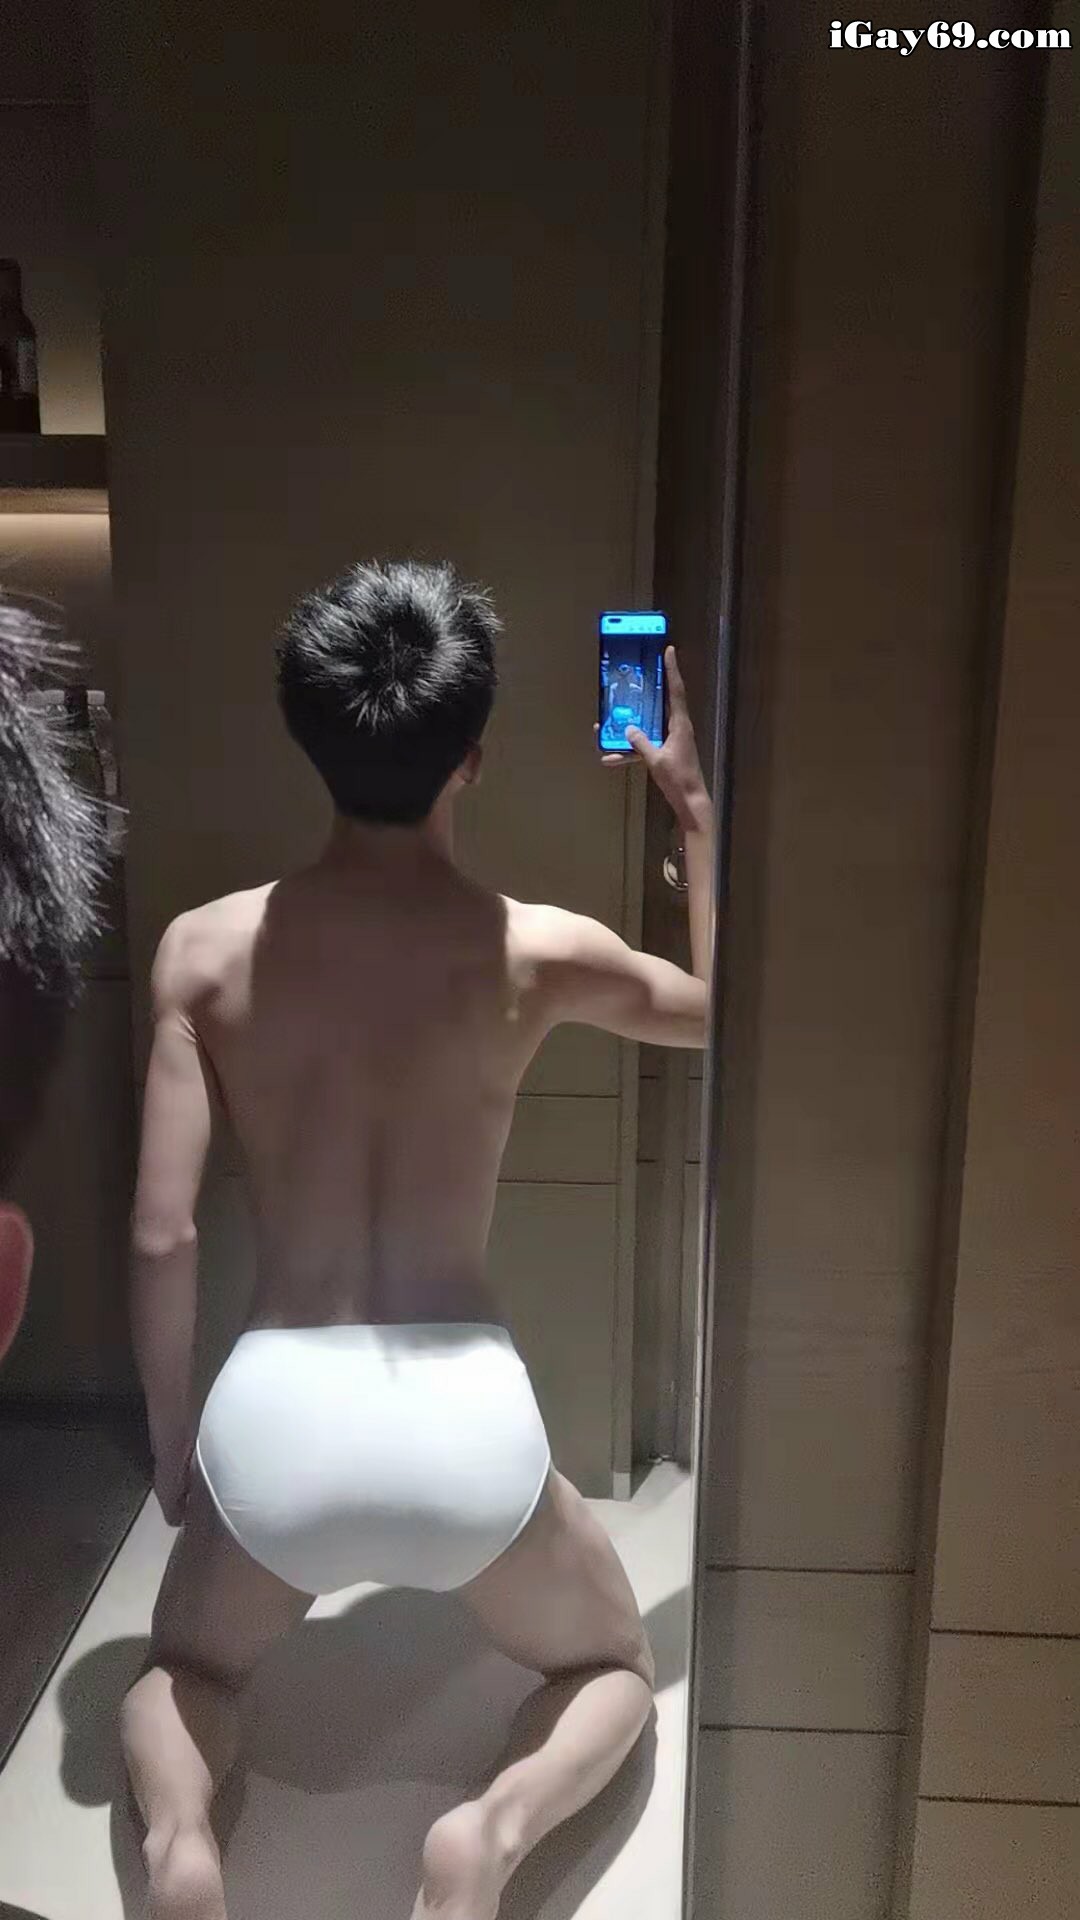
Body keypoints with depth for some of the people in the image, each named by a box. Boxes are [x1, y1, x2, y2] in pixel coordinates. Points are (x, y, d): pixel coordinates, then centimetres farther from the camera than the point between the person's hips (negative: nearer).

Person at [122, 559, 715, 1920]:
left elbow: (160, 1236, -3)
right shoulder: (538, 952, -6)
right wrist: (692, 803, 19)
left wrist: (170, 1445, 13)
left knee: (188, 1668, 36)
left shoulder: (204, 950, -4)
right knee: (613, 1667, 31)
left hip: (275, 1409, 2)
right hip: (466, 1411, -1)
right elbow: (723, 1014, 14)